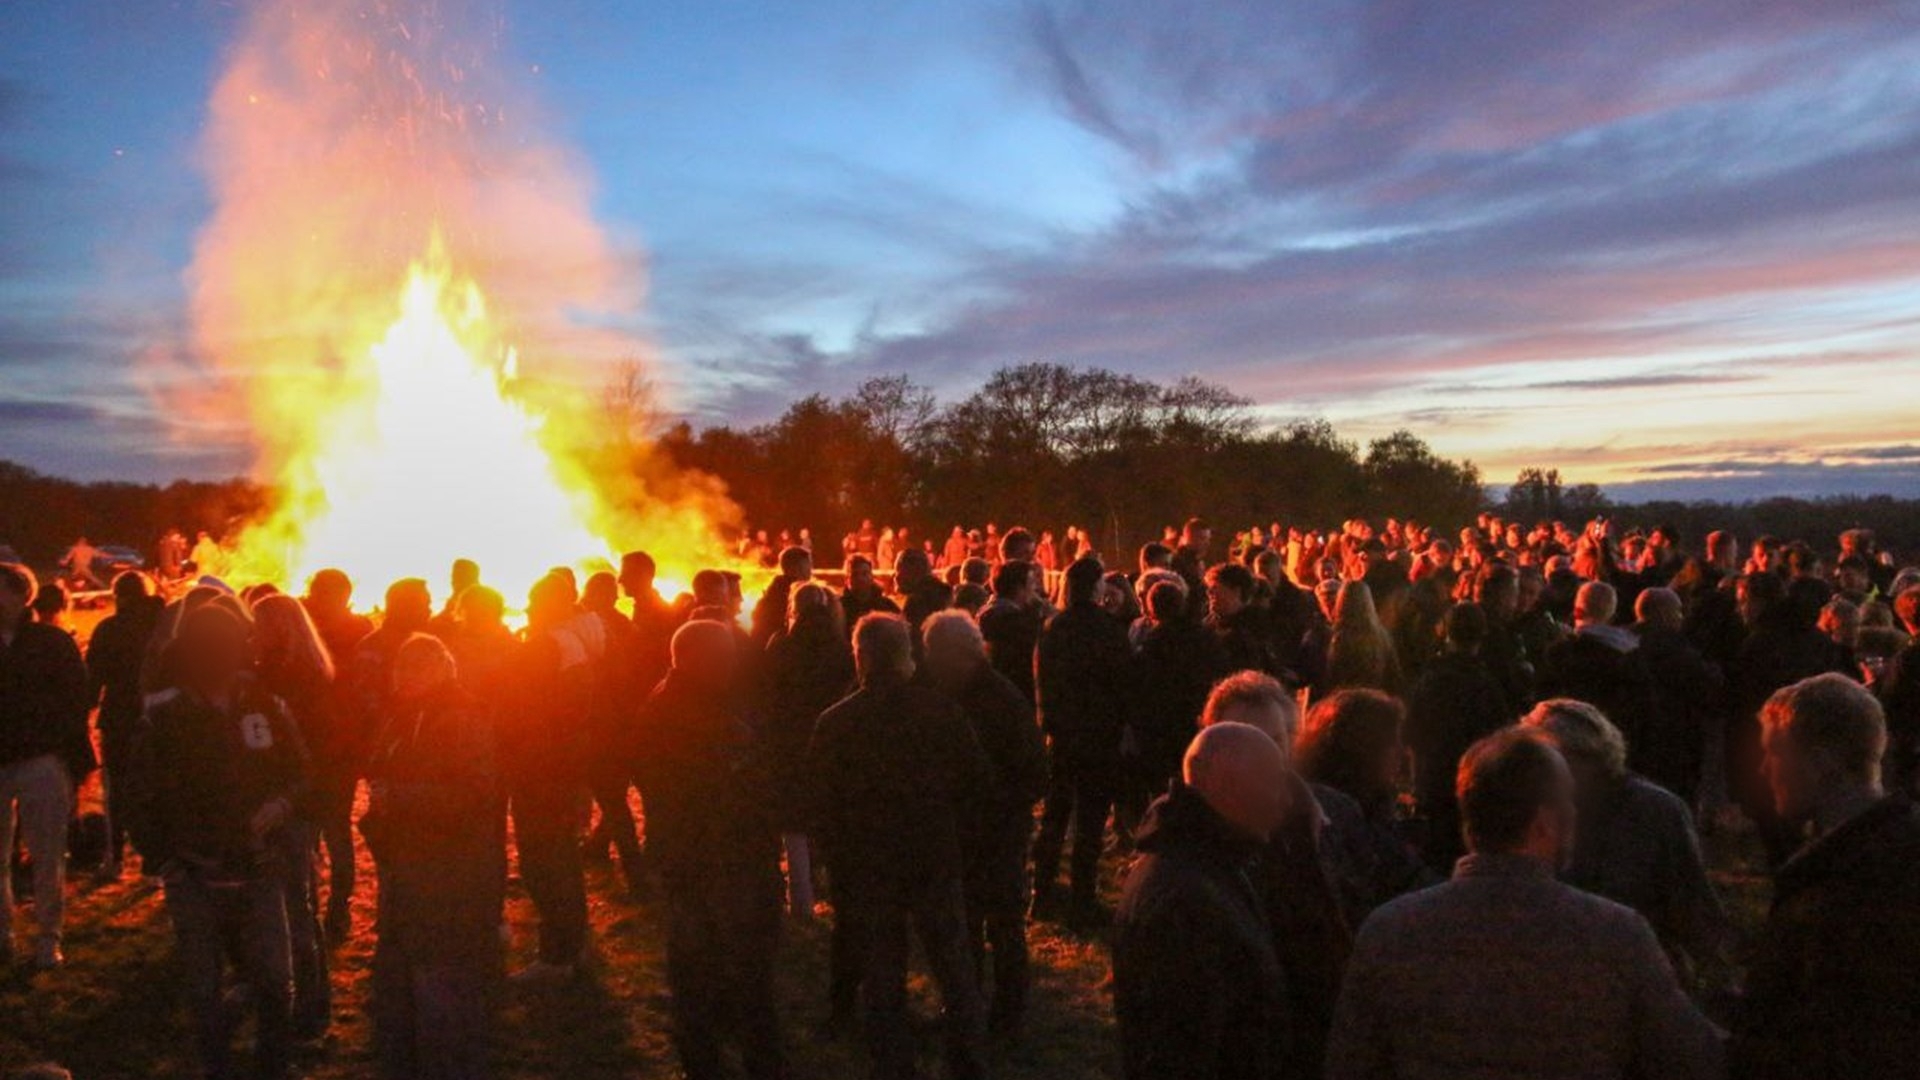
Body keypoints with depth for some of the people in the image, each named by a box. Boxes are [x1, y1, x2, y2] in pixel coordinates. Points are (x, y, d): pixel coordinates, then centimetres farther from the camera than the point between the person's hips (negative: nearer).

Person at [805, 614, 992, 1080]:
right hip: (936, 862, 0)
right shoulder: (941, 709, -10)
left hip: (866, 870, 0)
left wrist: (840, 863, 6)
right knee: (955, 971, 14)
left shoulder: (834, 723, -9)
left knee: (883, 980, 13)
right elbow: (979, 778, -3)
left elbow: (822, 807, -5)